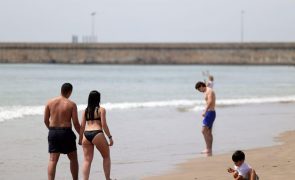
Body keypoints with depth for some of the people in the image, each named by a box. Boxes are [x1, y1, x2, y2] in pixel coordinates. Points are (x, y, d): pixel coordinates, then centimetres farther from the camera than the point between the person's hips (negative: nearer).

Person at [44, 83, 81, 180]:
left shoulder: (50, 102, 1)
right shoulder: (71, 104, -7)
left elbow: (46, 120, 5)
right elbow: (76, 123, -8)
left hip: (53, 132, 3)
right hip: (66, 132, -3)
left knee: (53, 160, 2)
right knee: (73, 158, 16)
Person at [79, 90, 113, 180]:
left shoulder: (85, 111, 13)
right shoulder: (101, 110, 1)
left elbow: (82, 126, 10)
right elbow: (104, 125, -5)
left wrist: (81, 139, 17)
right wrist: (110, 137, -1)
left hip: (86, 135, 4)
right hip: (97, 134, -4)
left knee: (87, 159, 5)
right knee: (106, 157, 14)